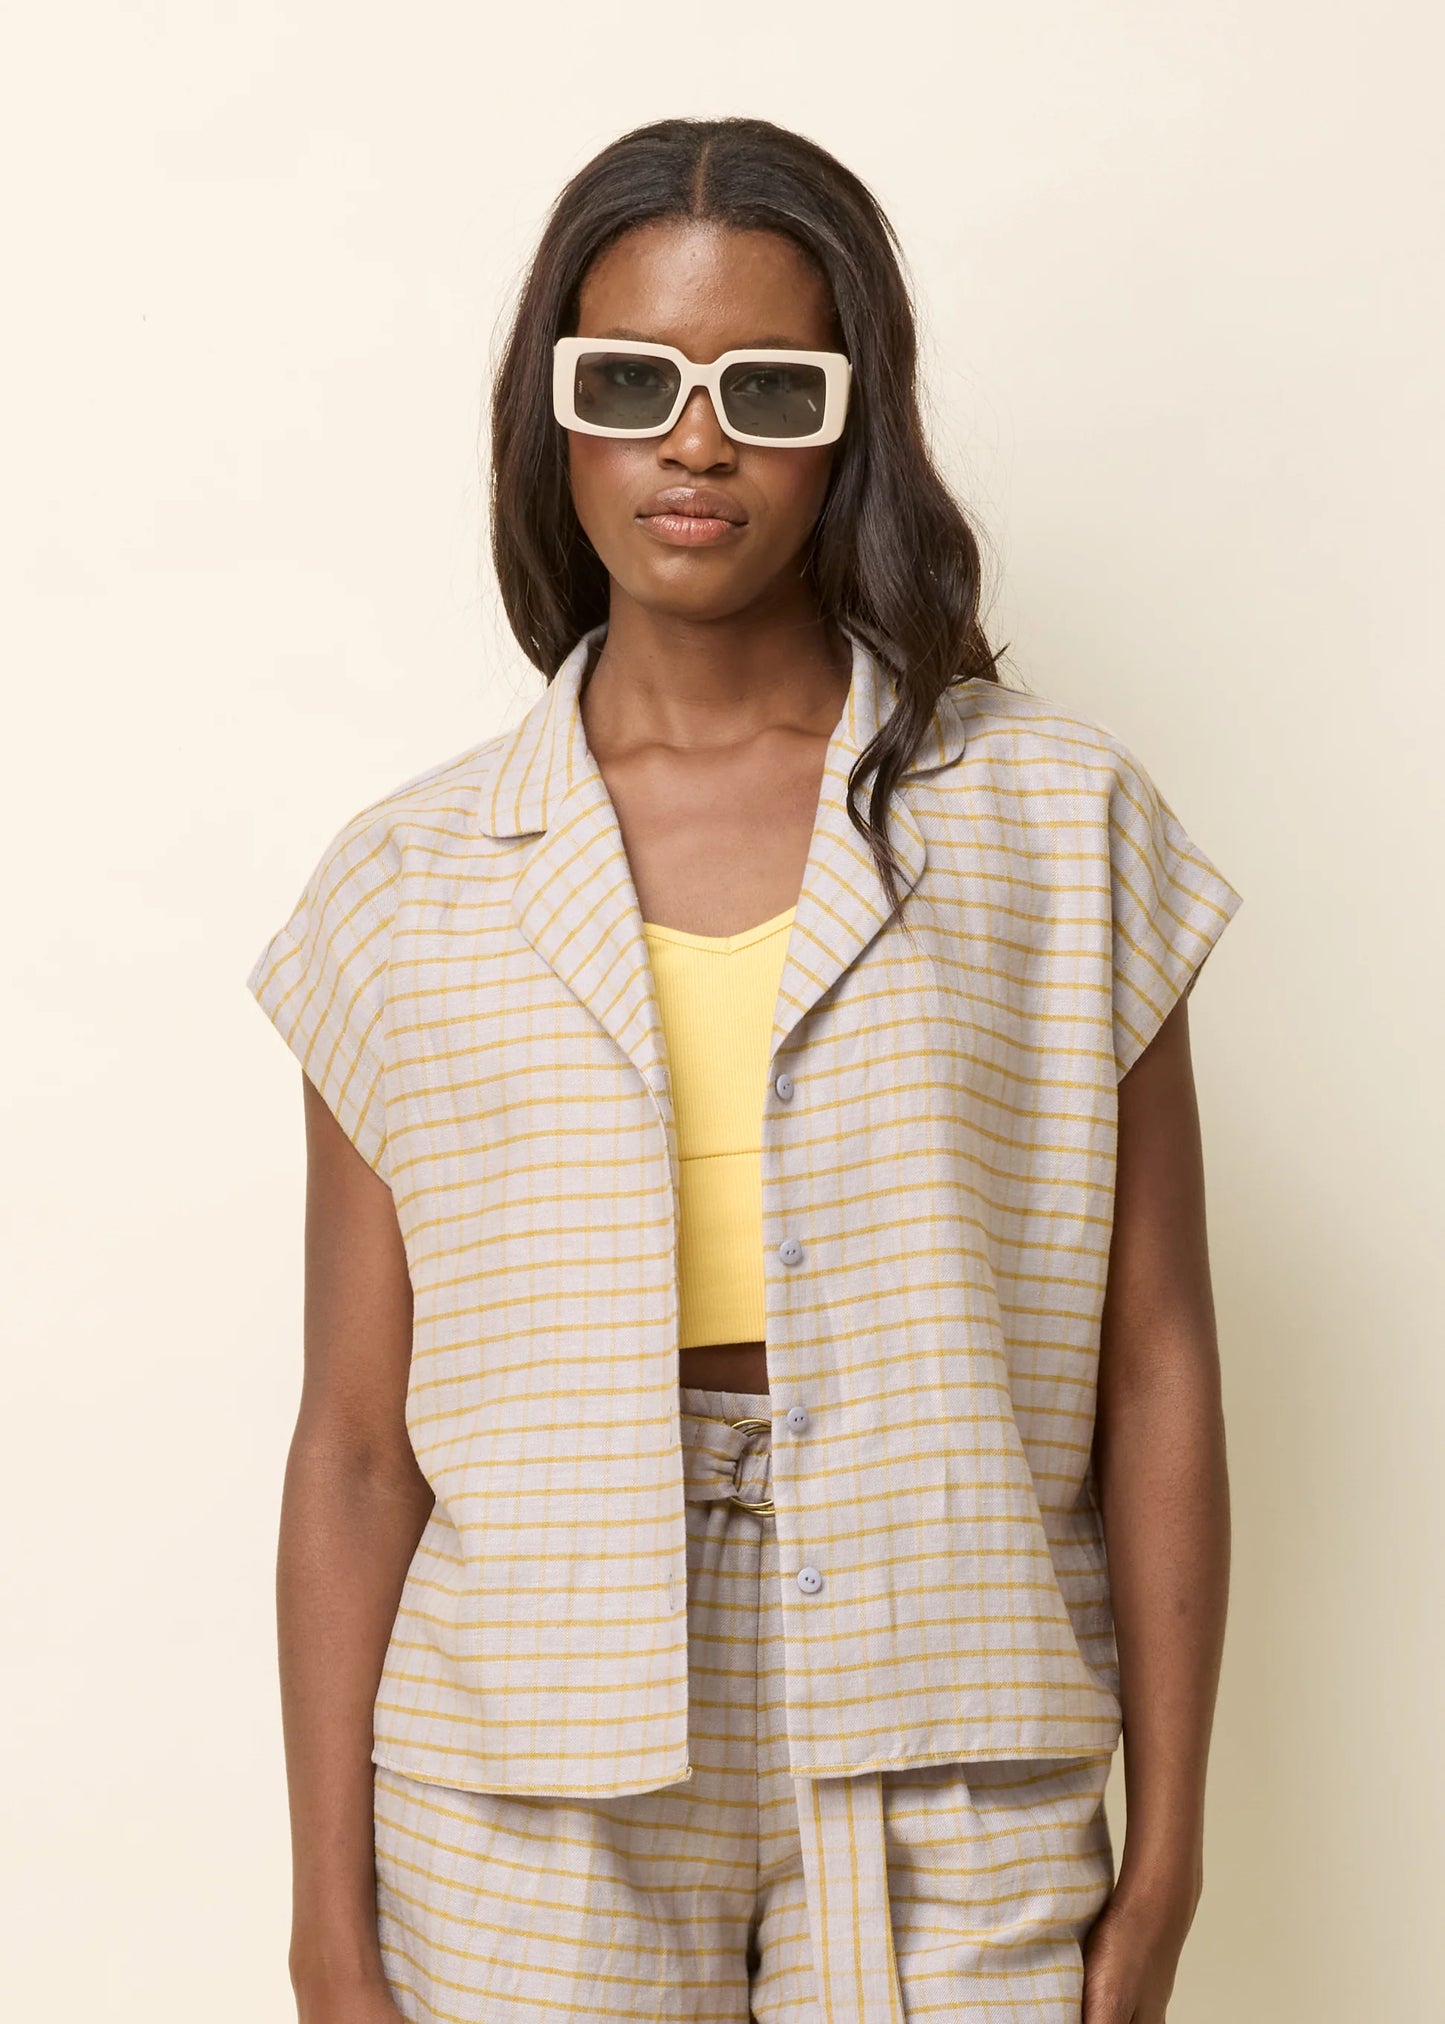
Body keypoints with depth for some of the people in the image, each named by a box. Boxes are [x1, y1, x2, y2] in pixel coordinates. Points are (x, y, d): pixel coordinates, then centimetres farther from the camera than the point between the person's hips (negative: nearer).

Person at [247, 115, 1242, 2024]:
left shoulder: (1059, 821, 0)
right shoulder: (412, 886, 2)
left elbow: (1151, 1370, 0)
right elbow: (355, 1442, 1)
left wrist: (1165, 1861, -1)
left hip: (952, 1799, 0)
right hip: (533, 1819, 1)